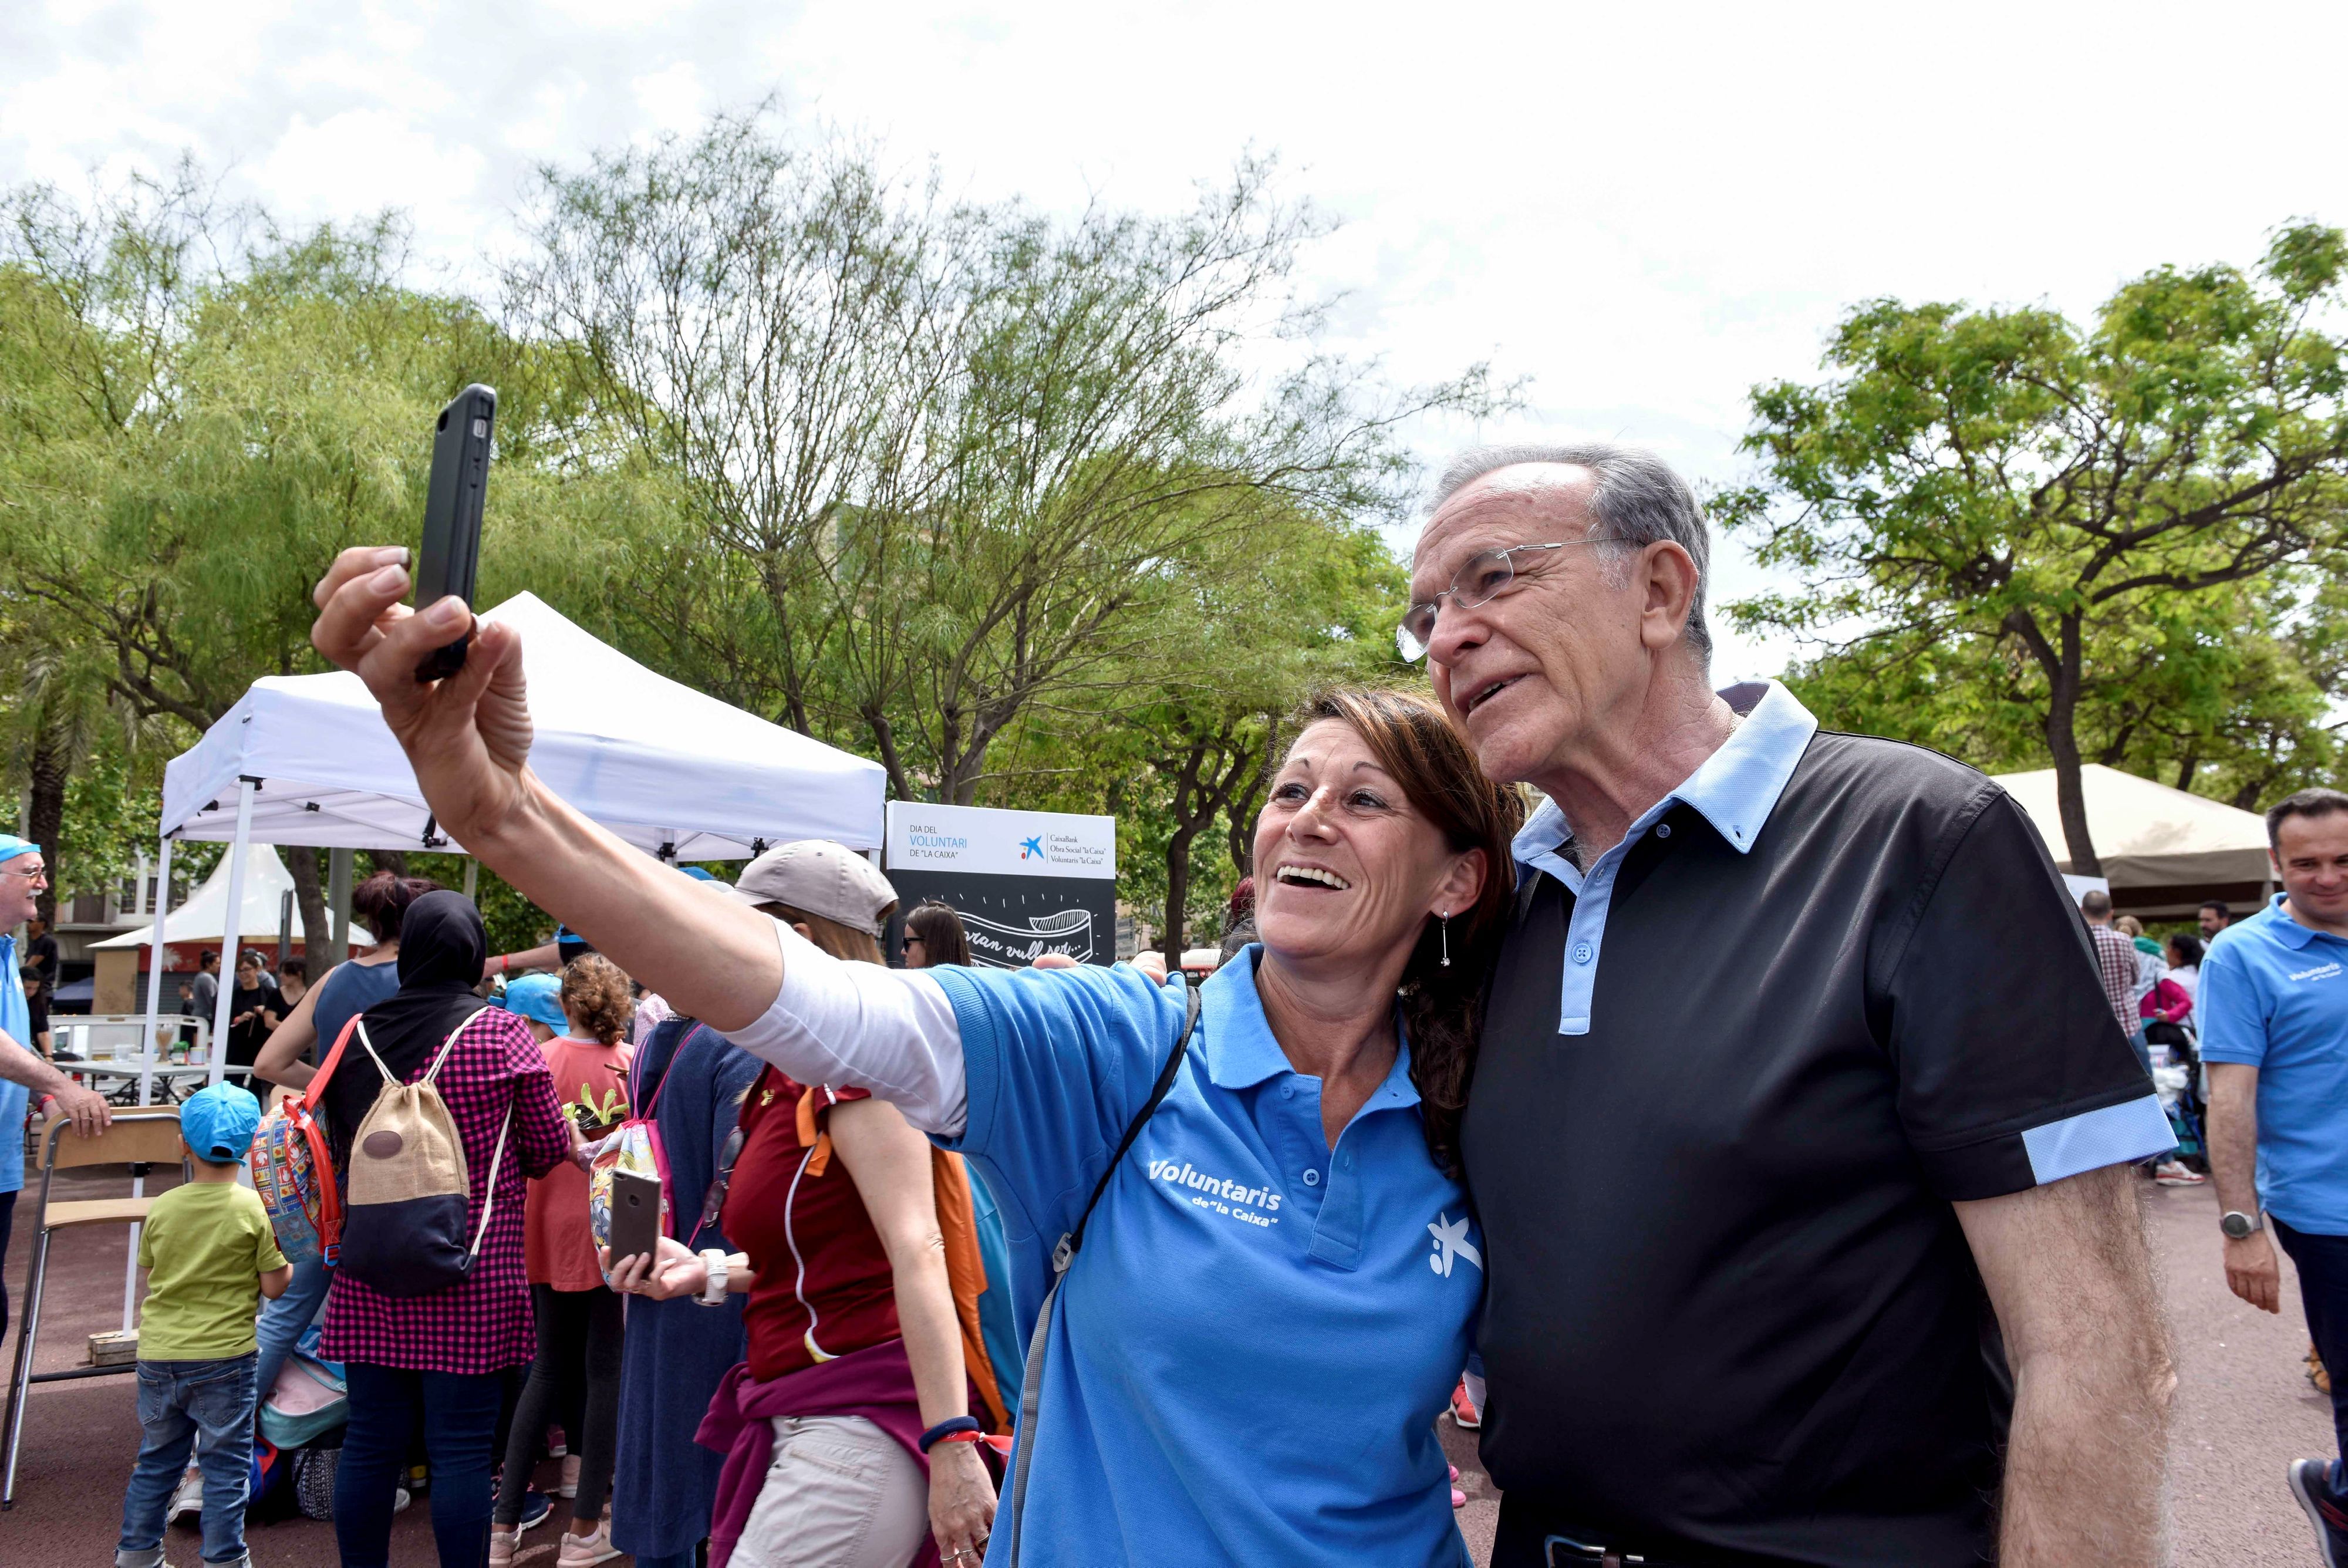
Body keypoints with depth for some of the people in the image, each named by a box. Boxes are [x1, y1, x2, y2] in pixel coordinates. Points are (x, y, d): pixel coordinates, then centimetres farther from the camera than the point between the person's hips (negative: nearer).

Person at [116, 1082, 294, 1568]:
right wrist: (291, 1260, 9)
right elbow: (274, 1287, -9)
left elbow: (150, 1271, 9)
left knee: (156, 1460, 20)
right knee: (225, 1467, 7)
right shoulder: (255, 1209, -13)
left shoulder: (162, 1208, -3)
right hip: (223, 1358, -4)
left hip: (157, 1354, 4)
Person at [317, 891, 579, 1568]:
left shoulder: (358, 1034, 2)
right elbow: (551, 1149, -3)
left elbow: (338, 1147, 13)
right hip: (470, 1275, -4)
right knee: (459, 1451, 3)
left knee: (370, 1443, 13)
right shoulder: (502, 1034, -9)